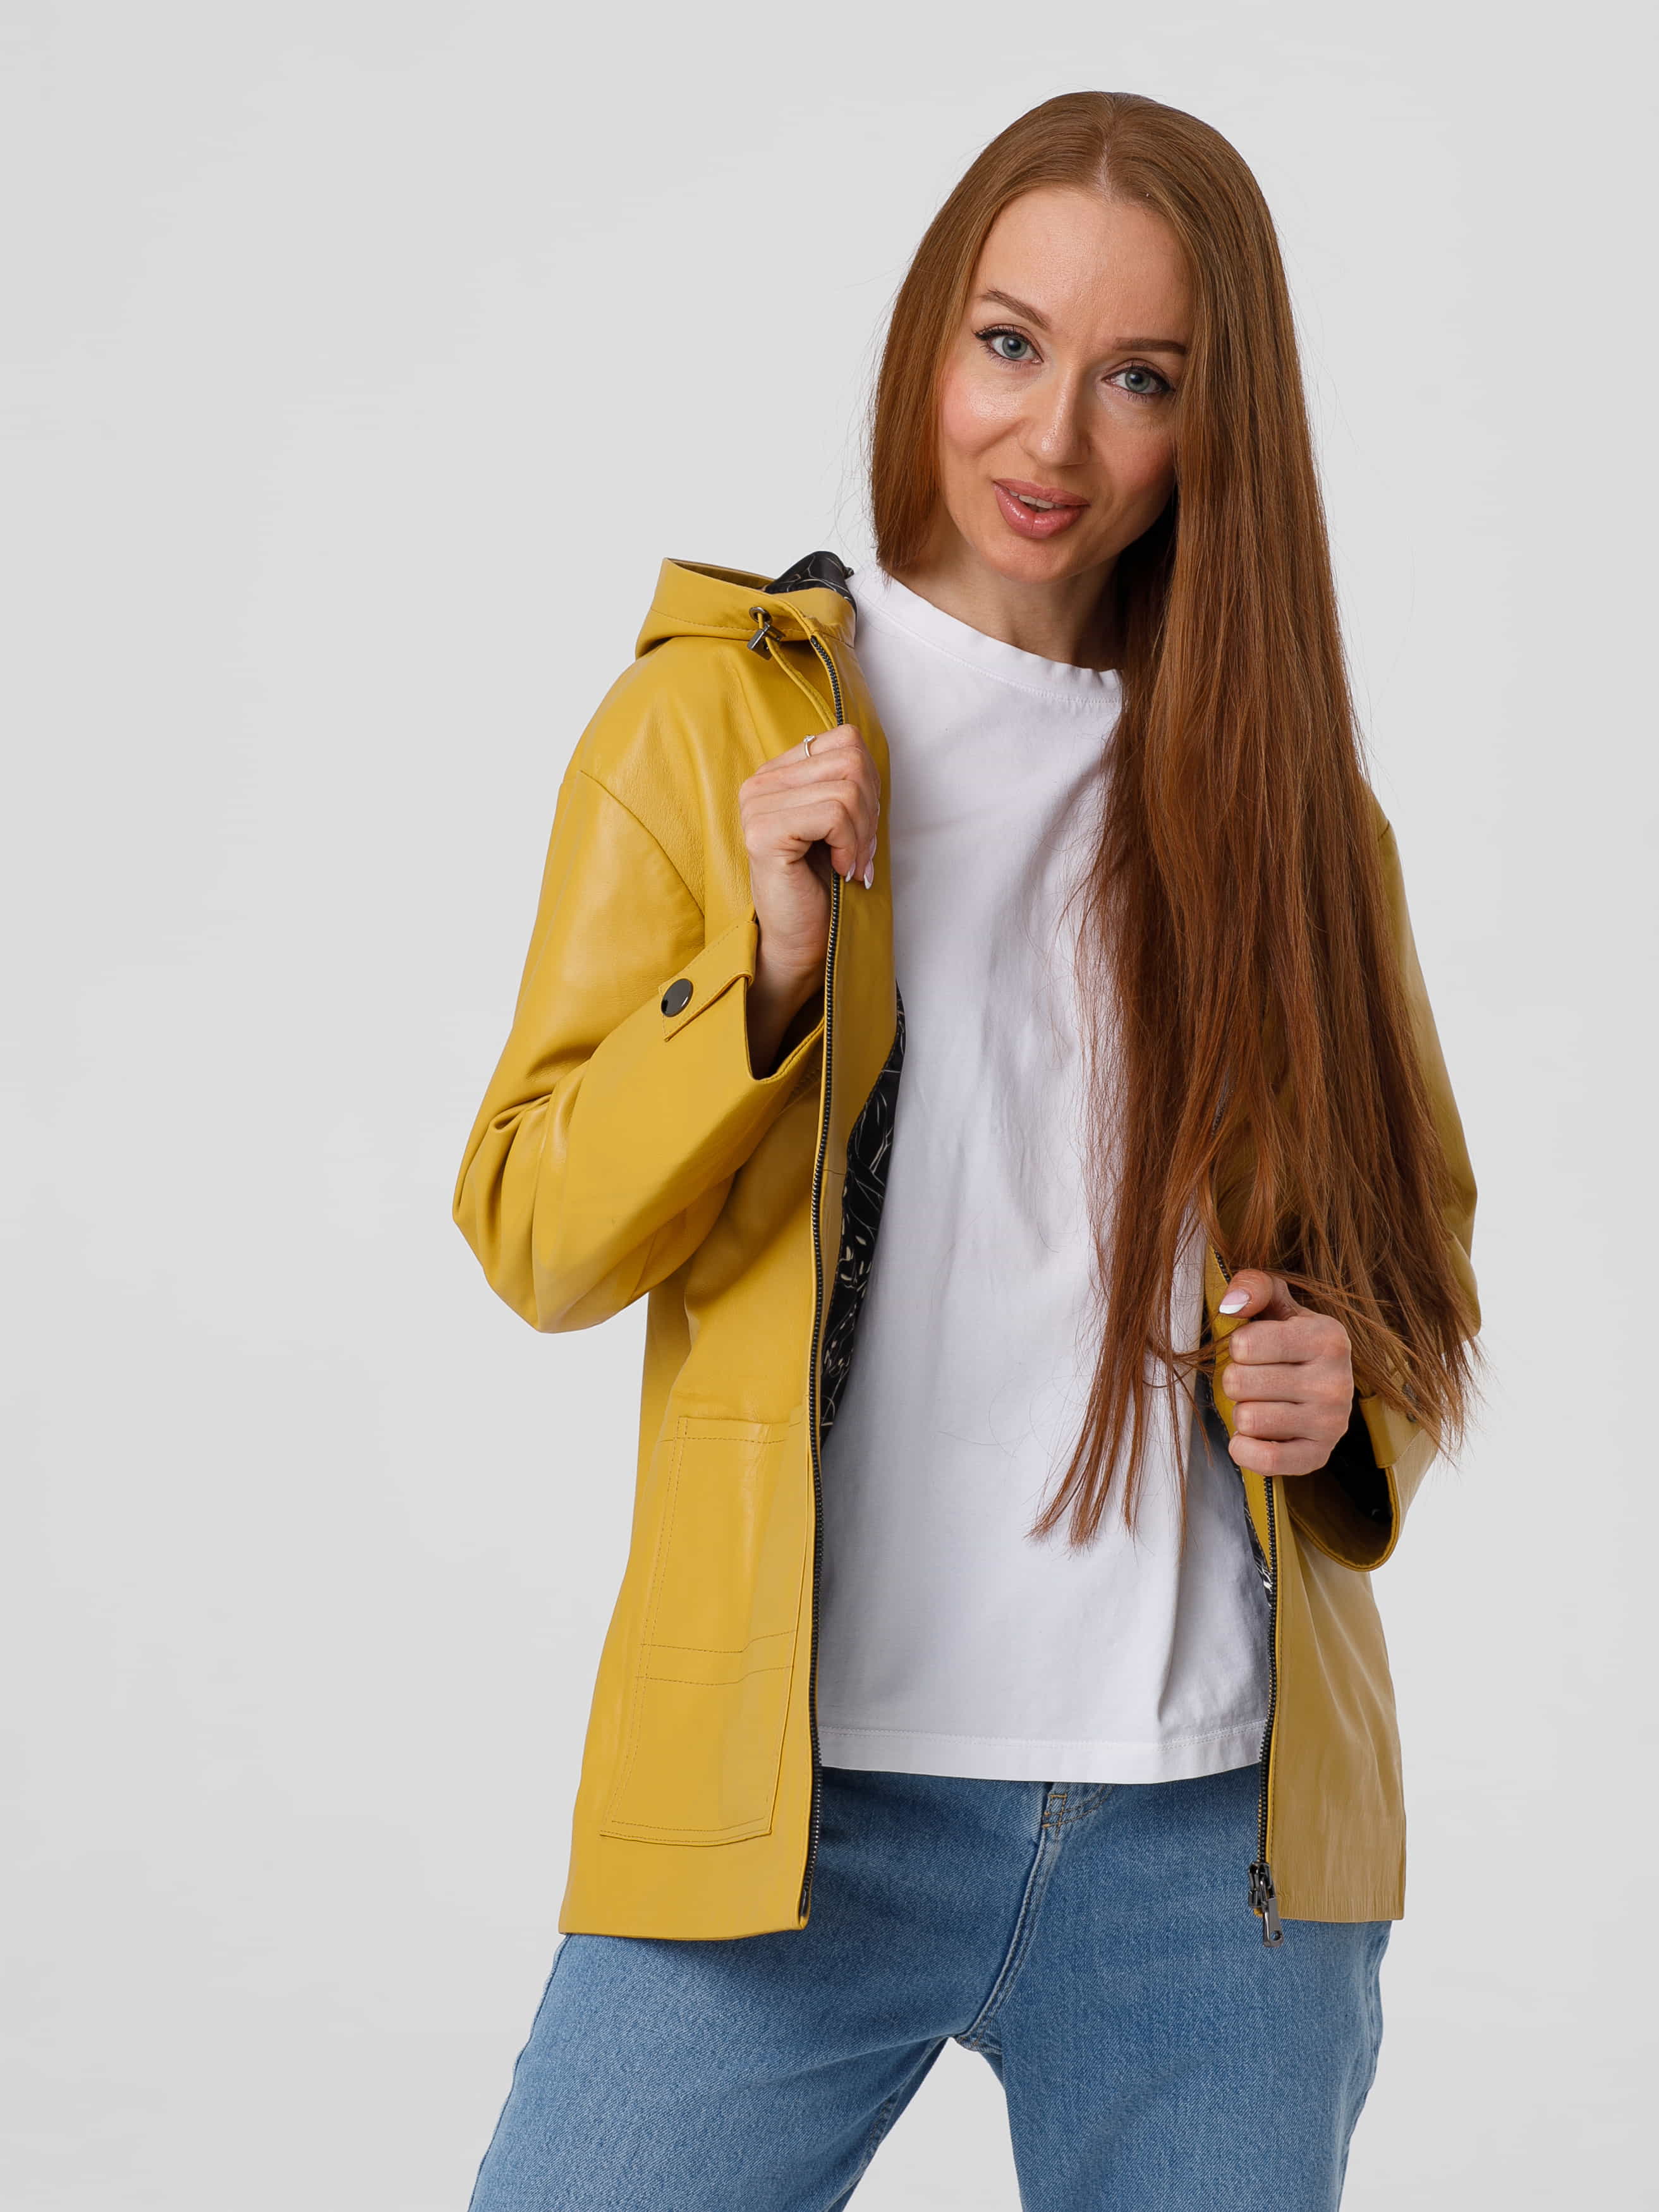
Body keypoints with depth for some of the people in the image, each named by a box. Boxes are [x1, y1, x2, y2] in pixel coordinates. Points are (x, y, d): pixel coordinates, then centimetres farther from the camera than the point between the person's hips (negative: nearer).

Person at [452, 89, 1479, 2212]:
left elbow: (1417, 1271, 18)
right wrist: (763, 970, -15)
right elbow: (535, 1241, 0)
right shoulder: (713, 717, 3)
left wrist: (1350, 1391, -4)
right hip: (799, 1789, -2)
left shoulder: (1281, 788, 11)